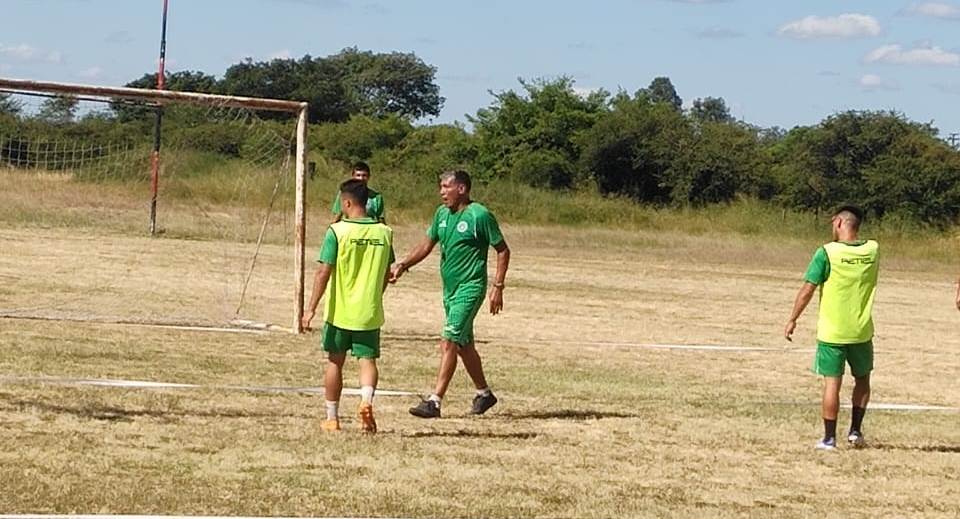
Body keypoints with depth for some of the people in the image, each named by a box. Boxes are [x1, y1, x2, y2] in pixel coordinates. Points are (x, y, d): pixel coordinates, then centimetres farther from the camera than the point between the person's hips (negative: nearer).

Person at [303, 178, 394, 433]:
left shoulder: (337, 231, -11)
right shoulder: (384, 232, 1)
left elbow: (324, 272, -13)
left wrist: (311, 308, -9)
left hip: (339, 311, -2)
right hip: (370, 312, 2)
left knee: (335, 362, 11)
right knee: (368, 359, 5)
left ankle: (332, 417, 19)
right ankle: (366, 399, -24)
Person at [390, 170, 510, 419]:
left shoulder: (480, 216, -13)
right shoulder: (442, 214, 8)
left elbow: (503, 250, -7)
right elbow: (426, 245, 14)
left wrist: (498, 287, -11)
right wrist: (402, 265, -1)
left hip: (470, 289, -8)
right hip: (449, 288, 8)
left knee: (448, 343, -15)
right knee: (464, 345, 16)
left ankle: (434, 402, -17)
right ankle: (484, 393, 31)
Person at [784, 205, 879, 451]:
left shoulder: (827, 253, -13)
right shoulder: (872, 250, -2)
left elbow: (807, 290, -13)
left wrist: (792, 320, -2)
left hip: (831, 333, -3)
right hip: (862, 331, 3)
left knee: (832, 383, 3)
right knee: (862, 379, 21)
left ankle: (829, 437, 6)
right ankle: (855, 430, 21)